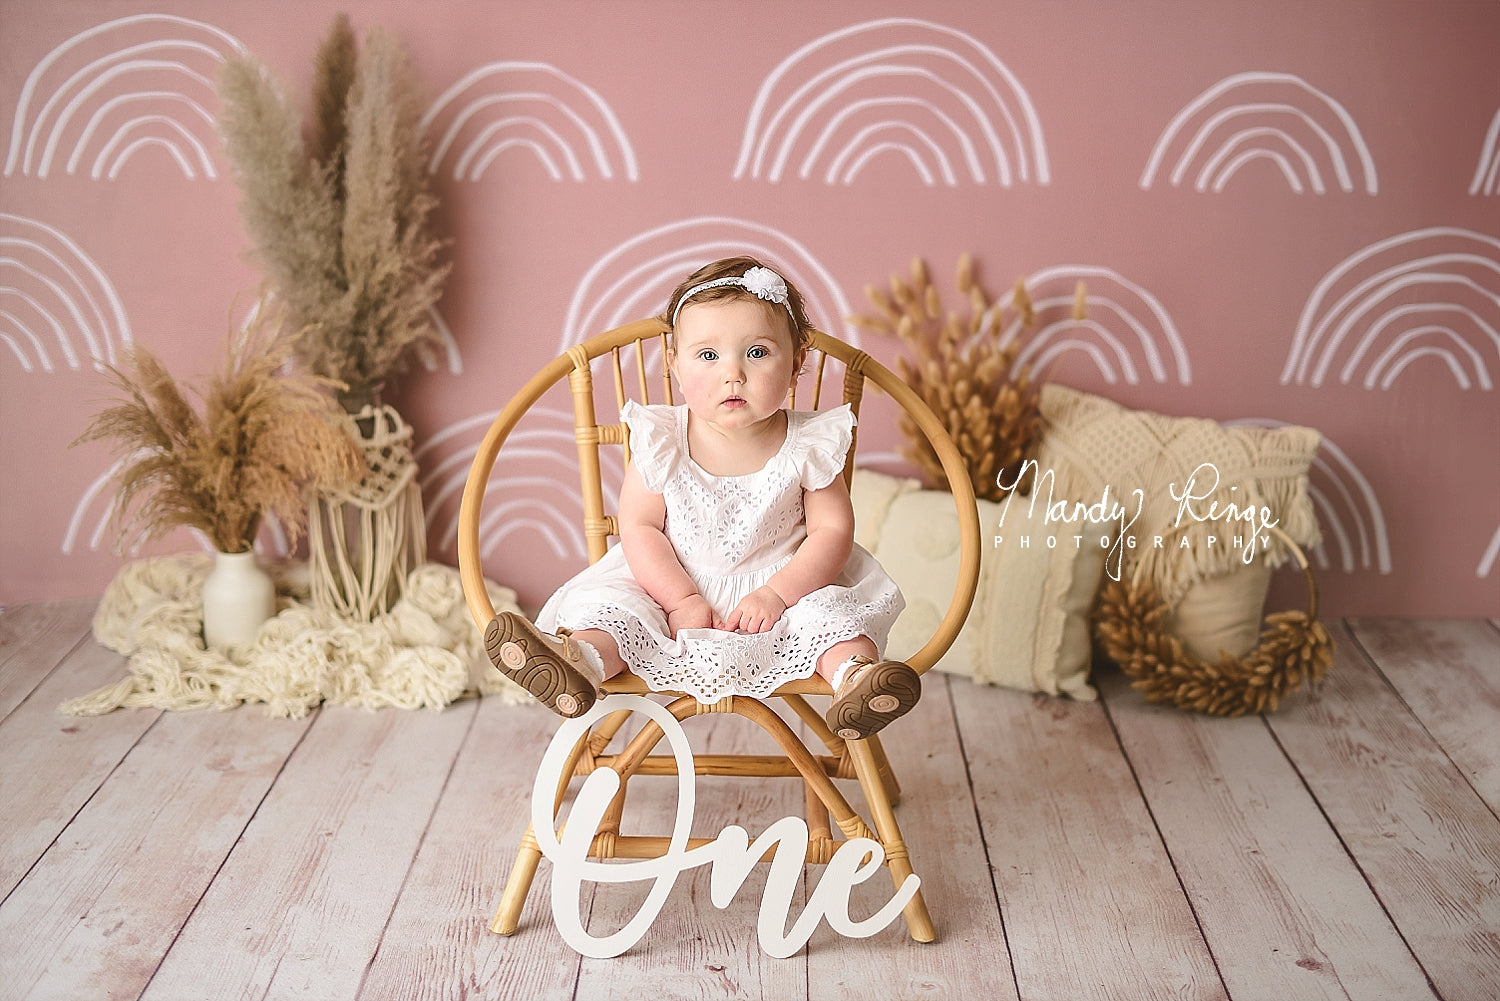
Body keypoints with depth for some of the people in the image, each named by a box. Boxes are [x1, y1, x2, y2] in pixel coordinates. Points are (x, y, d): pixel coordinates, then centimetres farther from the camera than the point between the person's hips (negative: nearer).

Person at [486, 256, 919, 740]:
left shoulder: (806, 446, -8)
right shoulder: (662, 442, -8)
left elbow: (833, 530, -8)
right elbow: (640, 528, -6)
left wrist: (776, 594, -20)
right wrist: (682, 600, -18)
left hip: (785, 585, 0)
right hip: (673, 586, 0)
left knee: (828, 609, -26)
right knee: (610, 601, -24)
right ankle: (585, 657, -51)